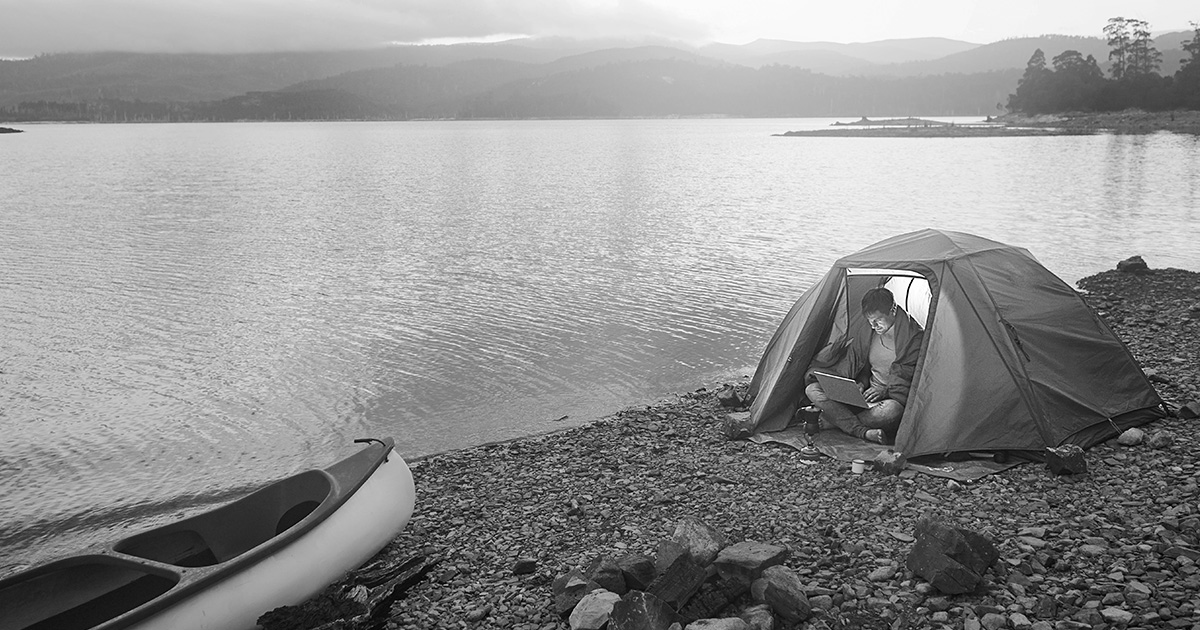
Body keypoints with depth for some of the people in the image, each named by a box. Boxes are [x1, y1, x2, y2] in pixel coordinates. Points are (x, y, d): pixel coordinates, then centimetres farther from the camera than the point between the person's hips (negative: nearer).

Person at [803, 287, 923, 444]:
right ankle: (863, 432, -33)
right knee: (812, 390, -14)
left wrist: (886, 391, -21)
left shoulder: (913, 337, -12)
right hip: (868, 395, 5)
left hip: (894, 398, -5)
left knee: (892, 411, -45)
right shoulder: (866, 331, 4)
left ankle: (830, 419, -25)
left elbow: (911, 378, -10)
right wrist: (861, 384, -6)